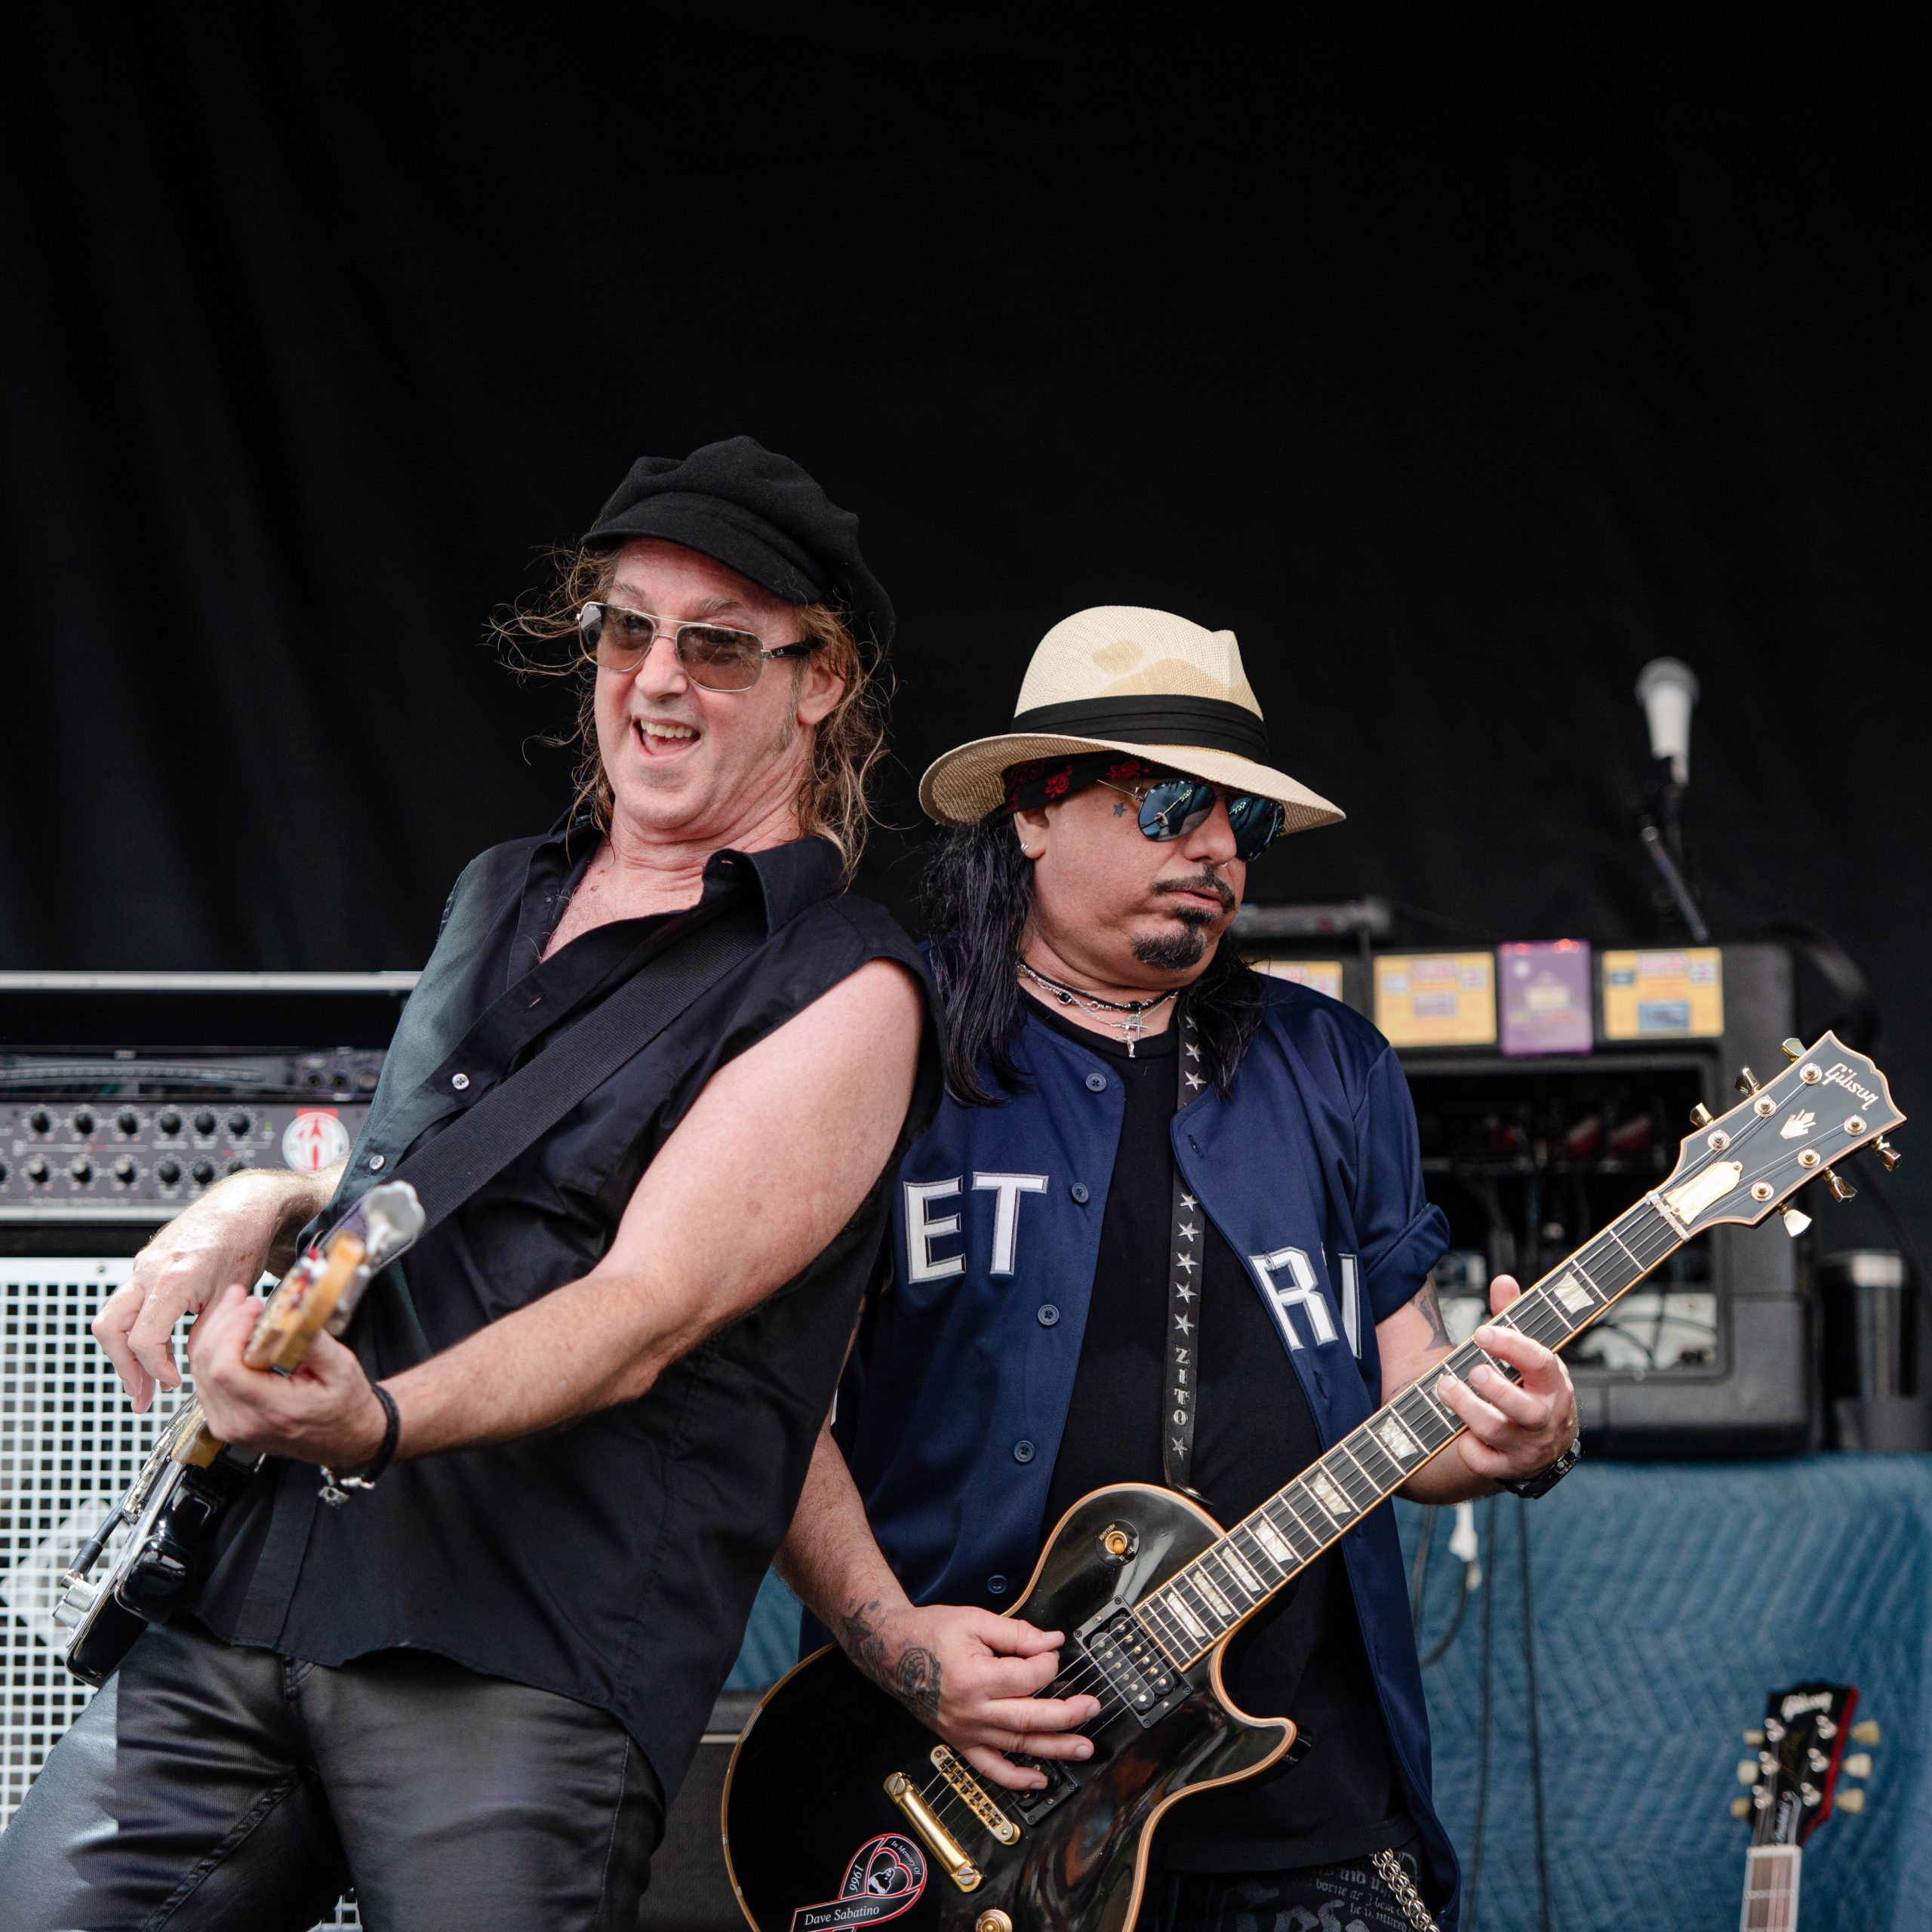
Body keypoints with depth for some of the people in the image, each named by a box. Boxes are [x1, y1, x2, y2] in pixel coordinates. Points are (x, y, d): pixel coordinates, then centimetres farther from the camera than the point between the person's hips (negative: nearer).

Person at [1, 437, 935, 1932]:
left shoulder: (842, 993, -6)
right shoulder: (502, 898, 19)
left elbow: (648, 1313, -17)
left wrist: (374, 1421, -33)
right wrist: (270, 1205, 10)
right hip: (246, 1591, 7)